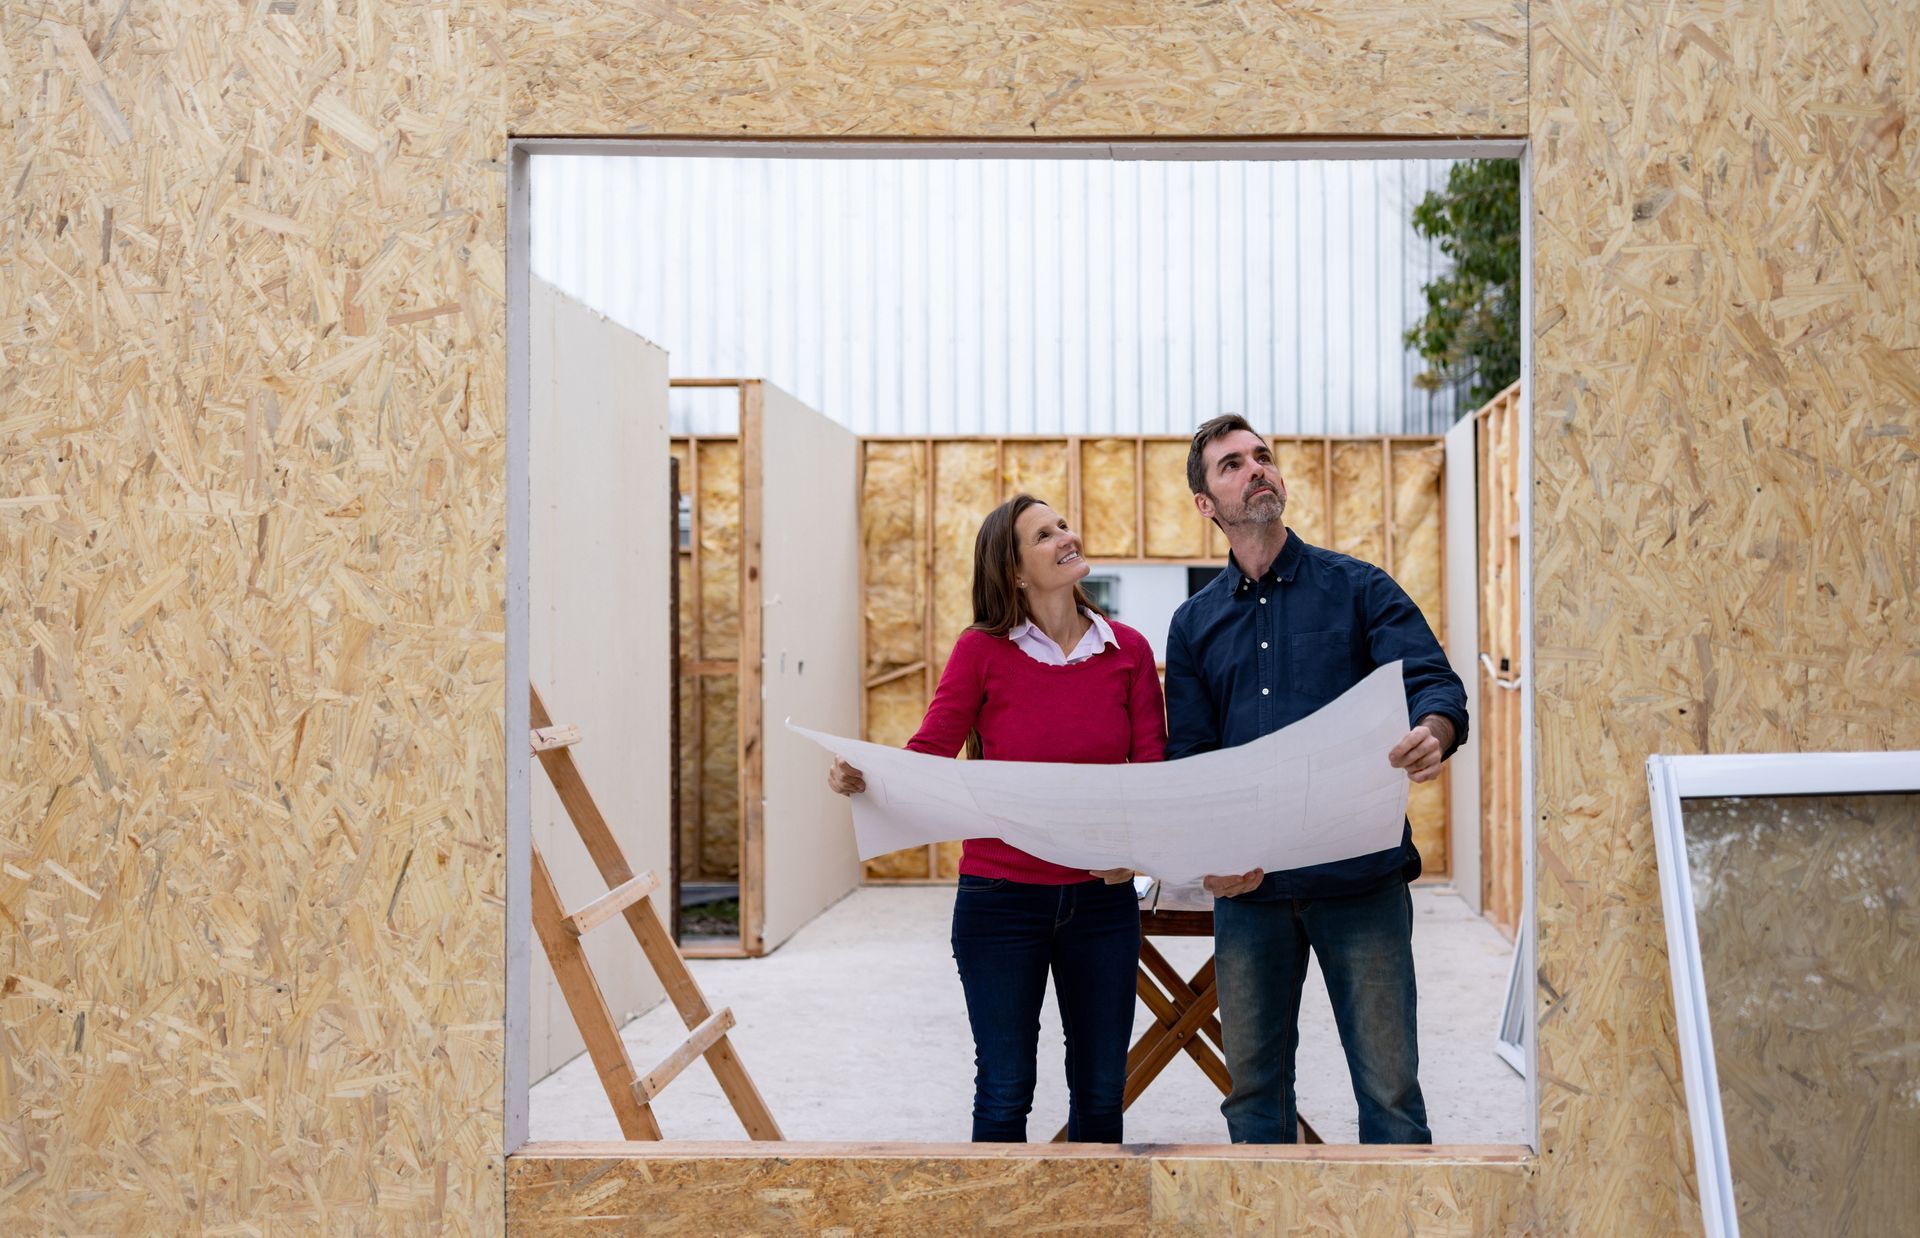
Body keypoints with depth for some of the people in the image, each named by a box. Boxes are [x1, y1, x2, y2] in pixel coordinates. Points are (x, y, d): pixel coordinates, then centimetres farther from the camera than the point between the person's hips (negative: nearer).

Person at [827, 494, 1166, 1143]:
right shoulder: (982, 650, -5)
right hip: (1000, 897, -2)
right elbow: (929, 753, -5)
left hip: (1101, 898, 2)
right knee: (1004, 1090, 7)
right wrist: (861, 775, -24)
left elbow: (1155, 768, 1)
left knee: (1102, 1090, 13)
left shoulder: (1127, 649, 1)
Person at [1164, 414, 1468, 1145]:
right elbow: (1187, 757, 9)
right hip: (1248, 885, 3)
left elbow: (1434, 682, -7)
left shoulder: (1359, 589, 5)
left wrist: (1432, 733, -32)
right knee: (1253, 1084, 11)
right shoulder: (1195, 624, 13)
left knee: (1389, 1083, 0)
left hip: (1361, 876, -3)